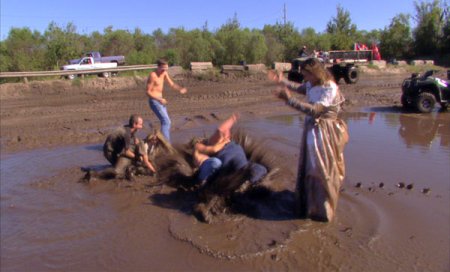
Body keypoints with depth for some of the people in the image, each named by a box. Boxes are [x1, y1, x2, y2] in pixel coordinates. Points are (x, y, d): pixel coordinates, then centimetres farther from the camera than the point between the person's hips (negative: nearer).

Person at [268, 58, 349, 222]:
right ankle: (309, 204, 37)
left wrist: (289, 99, -32)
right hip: (311, 130, 8)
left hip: (324, 133, -8)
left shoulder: (330, 89, -21)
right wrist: (282, 81, 18)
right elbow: (300, 89, 26)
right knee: (308, 168, 18)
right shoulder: (312, 85, 3)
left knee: (322, 171, 0)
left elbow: (314, 110, -31)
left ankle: (323, 211, 15)